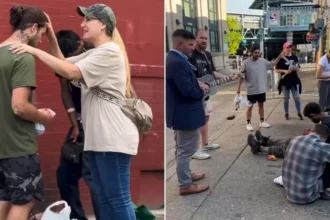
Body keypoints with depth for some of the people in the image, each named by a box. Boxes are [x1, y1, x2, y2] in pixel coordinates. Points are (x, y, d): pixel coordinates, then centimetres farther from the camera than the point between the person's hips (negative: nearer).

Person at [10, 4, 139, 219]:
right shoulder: (93, 54, 20)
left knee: (118, 199, -3)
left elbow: (70, 72, -22)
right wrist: (52, 38, 6)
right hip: (98, 137, 10)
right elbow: (64, 63, 20)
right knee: (104, 198, 15)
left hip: (113, 138, -10)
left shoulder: (109, 52, -13)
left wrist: (34, 50, -16)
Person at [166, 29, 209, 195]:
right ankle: (185, 185, 13)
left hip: (179, 112, 11)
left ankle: (185, 175, 38)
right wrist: (202, 91, -11)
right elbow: (188, 91, -30)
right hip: (186, 114, -11)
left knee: (181, 149, 22)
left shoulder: (172, 59, 7)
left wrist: (198, 85, 3)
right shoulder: (178, 63, -25)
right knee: (185, 151, 1)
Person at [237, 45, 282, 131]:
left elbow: (272, 64, 13)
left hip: (261, 89, 4)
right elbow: (242, 76, -8)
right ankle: (248, 123, 14)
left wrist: (280, 57, 0)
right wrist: (239, 87, -8)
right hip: (251, 90, -4)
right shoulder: (246, 63, -11)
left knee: (261, 105, 15)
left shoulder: (263, 61, 2)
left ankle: (262, 121, 27)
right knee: (250, 106, 4)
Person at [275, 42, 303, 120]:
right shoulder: (281, 58, -4)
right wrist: (284, 71, -18)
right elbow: (276, 70, -4)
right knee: (286, 98, 8)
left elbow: (298, 68, 11)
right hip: (285, 81, -2)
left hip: (294, 80, 2)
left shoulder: (294, 57, 6)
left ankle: (299, 113, 16)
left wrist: (296, 69, -12)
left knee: (297, 97, 3)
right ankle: (286, 113, 19)